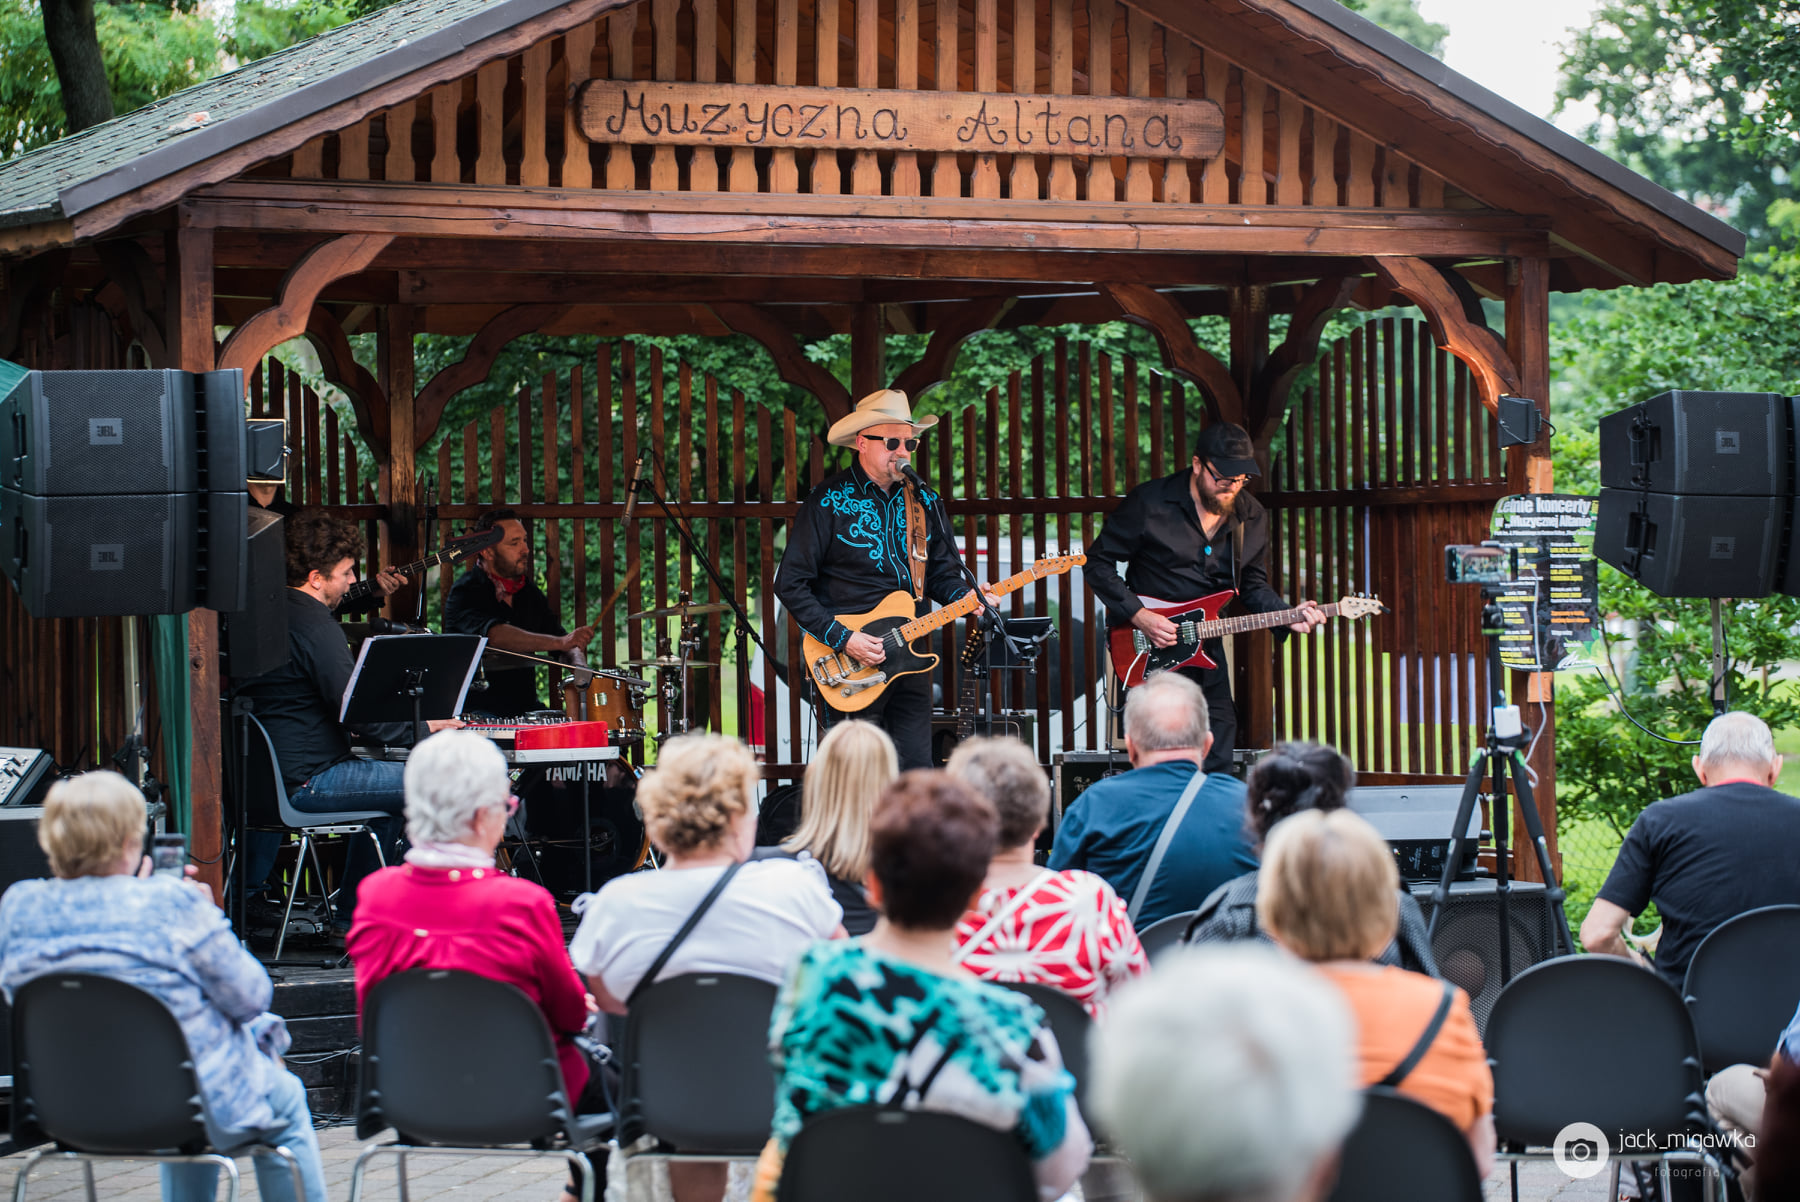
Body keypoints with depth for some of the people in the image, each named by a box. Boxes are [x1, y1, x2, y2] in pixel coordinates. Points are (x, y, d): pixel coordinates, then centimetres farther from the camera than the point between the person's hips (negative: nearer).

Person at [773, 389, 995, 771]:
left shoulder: (924, 502, 11)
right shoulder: (827, 502, -7)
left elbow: (942, 573, 18)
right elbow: (790, 585, -8)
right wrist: (842, 639, -15)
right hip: (849, 665, -5)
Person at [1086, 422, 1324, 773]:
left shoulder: (1253, 518, 5)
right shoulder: (1149, 503, -11)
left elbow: (1254, 586, 15)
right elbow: (1098, 562, -6)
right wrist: (1138, 616, -16)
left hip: (1206, 650, 5)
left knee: (1219, 764, 4)